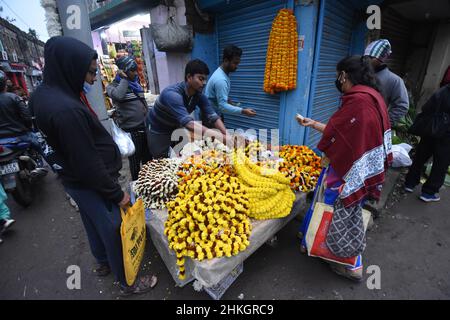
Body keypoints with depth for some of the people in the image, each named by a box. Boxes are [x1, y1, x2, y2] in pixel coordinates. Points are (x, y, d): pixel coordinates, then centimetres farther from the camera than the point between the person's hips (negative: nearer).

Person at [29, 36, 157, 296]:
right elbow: (88, 163, -26)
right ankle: (128, 283, 30)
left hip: (77, 181, 10)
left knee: (95, 225, 26)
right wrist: (116, 193, -17)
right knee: (114, 231, 8)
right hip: (92, 185, -9)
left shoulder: (45, 93, 1)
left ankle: (104, 262, 52)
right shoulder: (65, 109, -30)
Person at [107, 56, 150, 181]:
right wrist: (124, 78, -15)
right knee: (135, 160, 6)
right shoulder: (113, 86, -5)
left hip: (144, 126, 6)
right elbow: (119, 96, -29)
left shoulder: (136, 83, 13)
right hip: (131, 130, -6)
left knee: (147, 158, 16)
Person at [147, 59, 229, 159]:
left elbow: (213, 116, -18)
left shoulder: (199, 95, -12)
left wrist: (227, 135, -34)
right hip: (158, 132, -6)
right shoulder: (172, 94, -33)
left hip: (176, 129, 6)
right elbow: (188, 123, -45)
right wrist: (220, 137, -52)